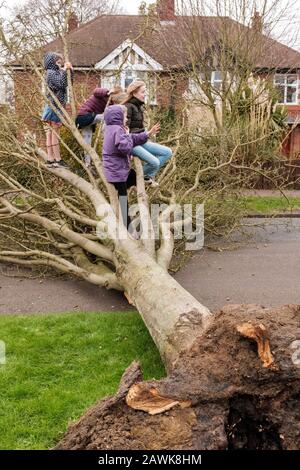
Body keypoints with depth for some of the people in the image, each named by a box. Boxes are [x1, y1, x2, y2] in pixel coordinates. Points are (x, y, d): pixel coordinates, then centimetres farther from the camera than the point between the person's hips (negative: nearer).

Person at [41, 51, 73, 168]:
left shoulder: (57, 72, 17)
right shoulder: (51, 72, -10)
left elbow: (68, 83, 17)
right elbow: (60, 84, -22)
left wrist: (70, 70, 6)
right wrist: (64, 71, -20)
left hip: (57, 106, 9)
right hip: (54, 106, -9)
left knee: (50, 133, 7)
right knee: (55, 133, -7)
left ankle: (50, 159, 8)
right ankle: (57, 159, -5)